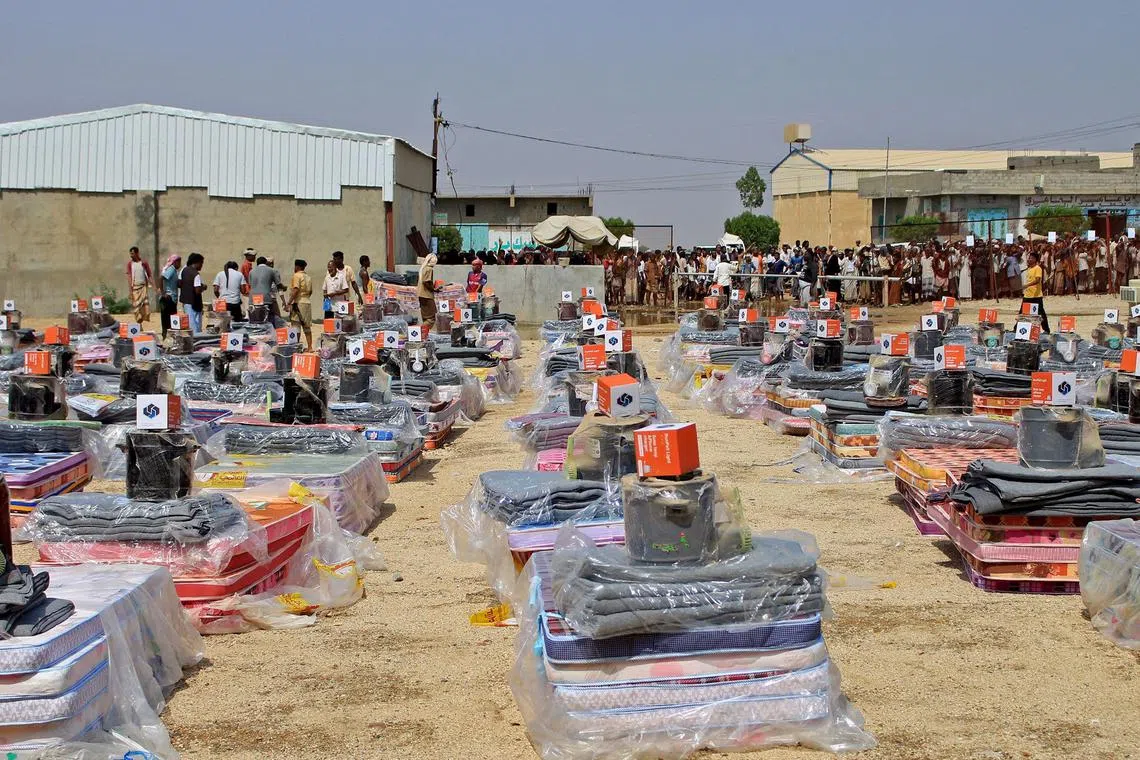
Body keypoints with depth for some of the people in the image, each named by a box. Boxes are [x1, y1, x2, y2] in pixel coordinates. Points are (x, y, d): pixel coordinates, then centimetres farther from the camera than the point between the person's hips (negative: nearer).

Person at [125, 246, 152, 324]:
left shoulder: (144, 263, 5)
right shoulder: (130, 264, 6)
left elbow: (149, 276, 7)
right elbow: (129, 276, 0)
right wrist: (130, 289, -9)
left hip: (144, 286, 0)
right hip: (134, 287, 0)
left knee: (146, 304, -10)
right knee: (136, 306, -1)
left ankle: (146, 321, -1)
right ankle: (139, 323, 4)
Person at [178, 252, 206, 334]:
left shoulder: (184, 270, 5)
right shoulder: (196, 274, -18)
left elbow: (179, 284, 10)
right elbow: (197, 291, -23)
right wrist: (203, 287, -4)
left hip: (184, 300, 8)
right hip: (193, 302, -8)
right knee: (195, 326, -4)